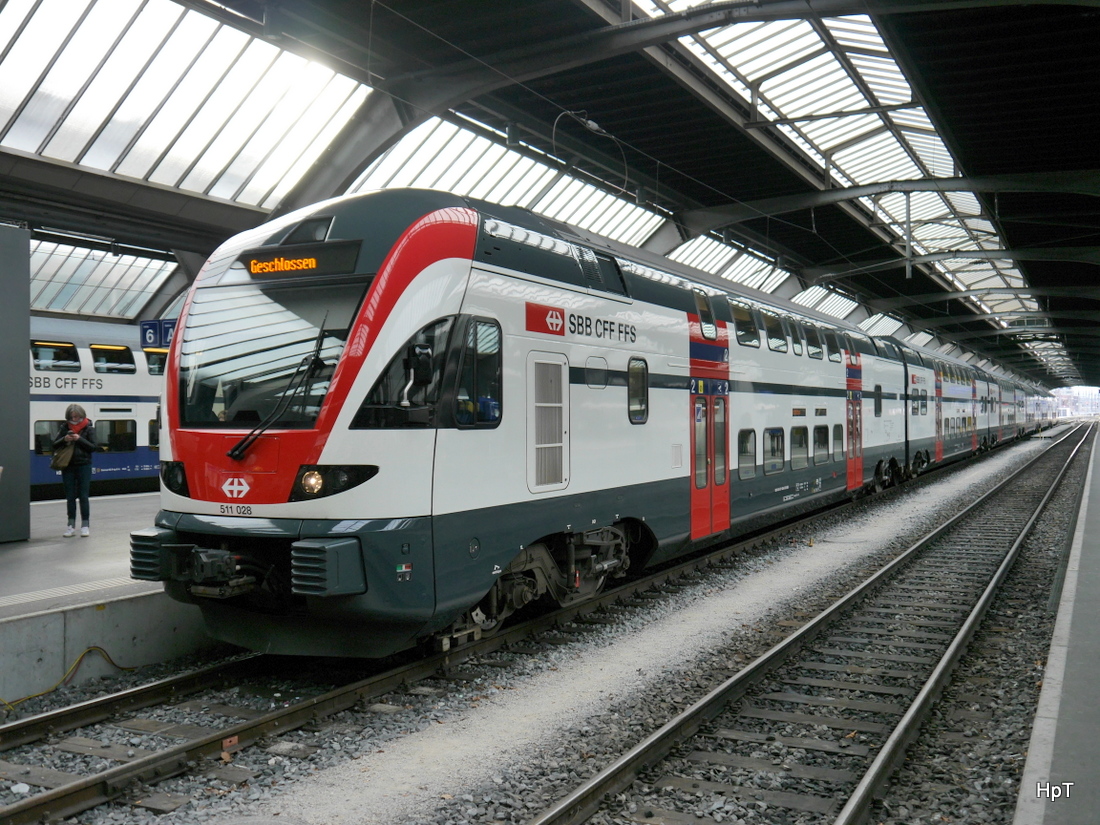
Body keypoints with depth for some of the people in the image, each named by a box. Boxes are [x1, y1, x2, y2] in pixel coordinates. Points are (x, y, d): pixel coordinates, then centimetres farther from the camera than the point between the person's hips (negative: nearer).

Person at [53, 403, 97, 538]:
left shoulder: (89, 428, -1)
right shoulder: (65, 427, 6)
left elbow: (93, 447, -6)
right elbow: (55, 445, 5)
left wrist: (79, 439, -18)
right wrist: (64, 440, -14)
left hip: (84, 466, -3)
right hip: (68, 466, 3)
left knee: (83, 496, -1)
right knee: (70, 497, 6)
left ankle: (85, 525, 5)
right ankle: (71, 526, 11)